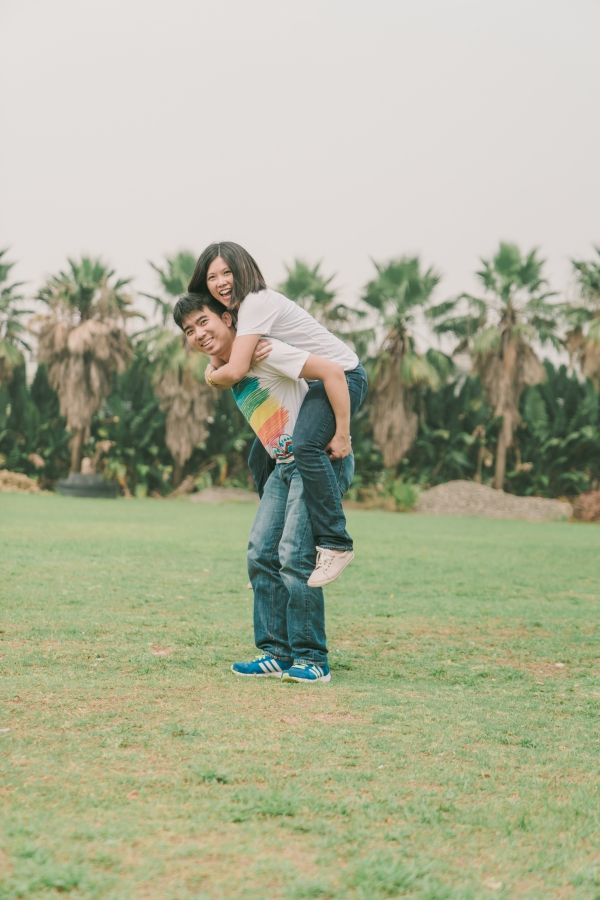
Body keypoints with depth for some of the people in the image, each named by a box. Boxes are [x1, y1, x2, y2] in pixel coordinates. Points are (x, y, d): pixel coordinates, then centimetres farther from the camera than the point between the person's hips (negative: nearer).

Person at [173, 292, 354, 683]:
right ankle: (278, 654, 8)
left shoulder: (262, 351, -17)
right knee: (262, 555, 3)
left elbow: (332, 372, -24)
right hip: (285, 465, 9)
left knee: (295, 556, -15)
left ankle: (312, 660, -7)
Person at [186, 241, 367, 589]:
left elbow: (235, 371, -29)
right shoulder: (233, 309, 9)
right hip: (306, 384, 10)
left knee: (305, 446, -33)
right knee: (261, 457, 9)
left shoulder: (257, 303, -21)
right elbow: (216, 366, 3)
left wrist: (212, 376, -6)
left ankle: (335, 543, -29)